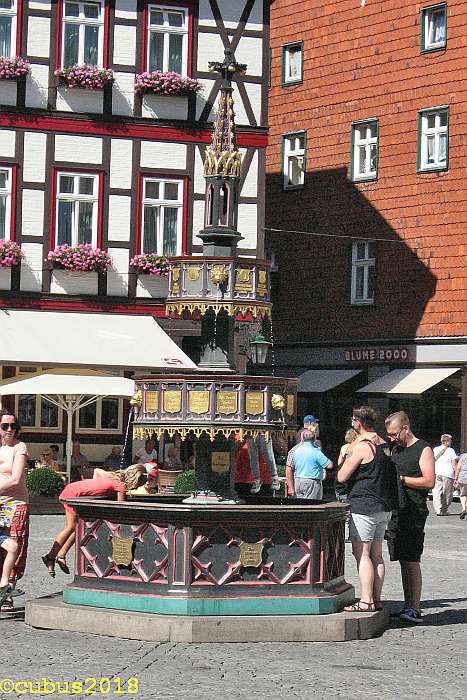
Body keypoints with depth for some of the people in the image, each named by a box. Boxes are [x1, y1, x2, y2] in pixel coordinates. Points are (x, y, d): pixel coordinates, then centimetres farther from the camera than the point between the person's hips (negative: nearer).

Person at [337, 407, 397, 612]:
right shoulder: (384, 446, 12)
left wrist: (346, 458, 6)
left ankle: (366, 601, -8)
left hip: (364, 506, -9)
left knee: (362, 554, -6)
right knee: (376, 554, 11)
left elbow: (342, 477, -13)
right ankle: (376, 599, 12)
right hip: (384, 507, 9)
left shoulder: (361, 447, -14)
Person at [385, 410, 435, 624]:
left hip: (413, 512, -8)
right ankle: (408, 606, 12)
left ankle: (415, 610, -10)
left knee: (411, 560, -10)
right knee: (403, 561, 8)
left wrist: (400, 479, -13)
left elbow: (429, 481, -13)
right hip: (395, 512, 8)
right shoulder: (396, 449, 19)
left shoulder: (423, 450, -5)